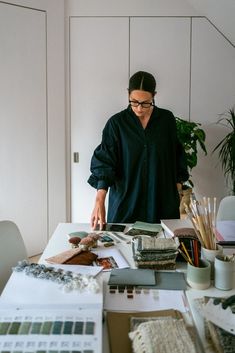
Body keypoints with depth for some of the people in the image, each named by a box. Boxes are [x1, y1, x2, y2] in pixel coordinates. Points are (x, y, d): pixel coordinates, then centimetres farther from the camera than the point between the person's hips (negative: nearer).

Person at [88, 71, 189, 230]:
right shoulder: (116, 123, -5)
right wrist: (100, 201, -25)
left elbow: (177, 158, 9)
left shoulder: (167, 120, 0)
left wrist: (176, 196, 7)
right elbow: (104, 163, -12)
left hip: (162, 202, 2)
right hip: (125, 202, -1)